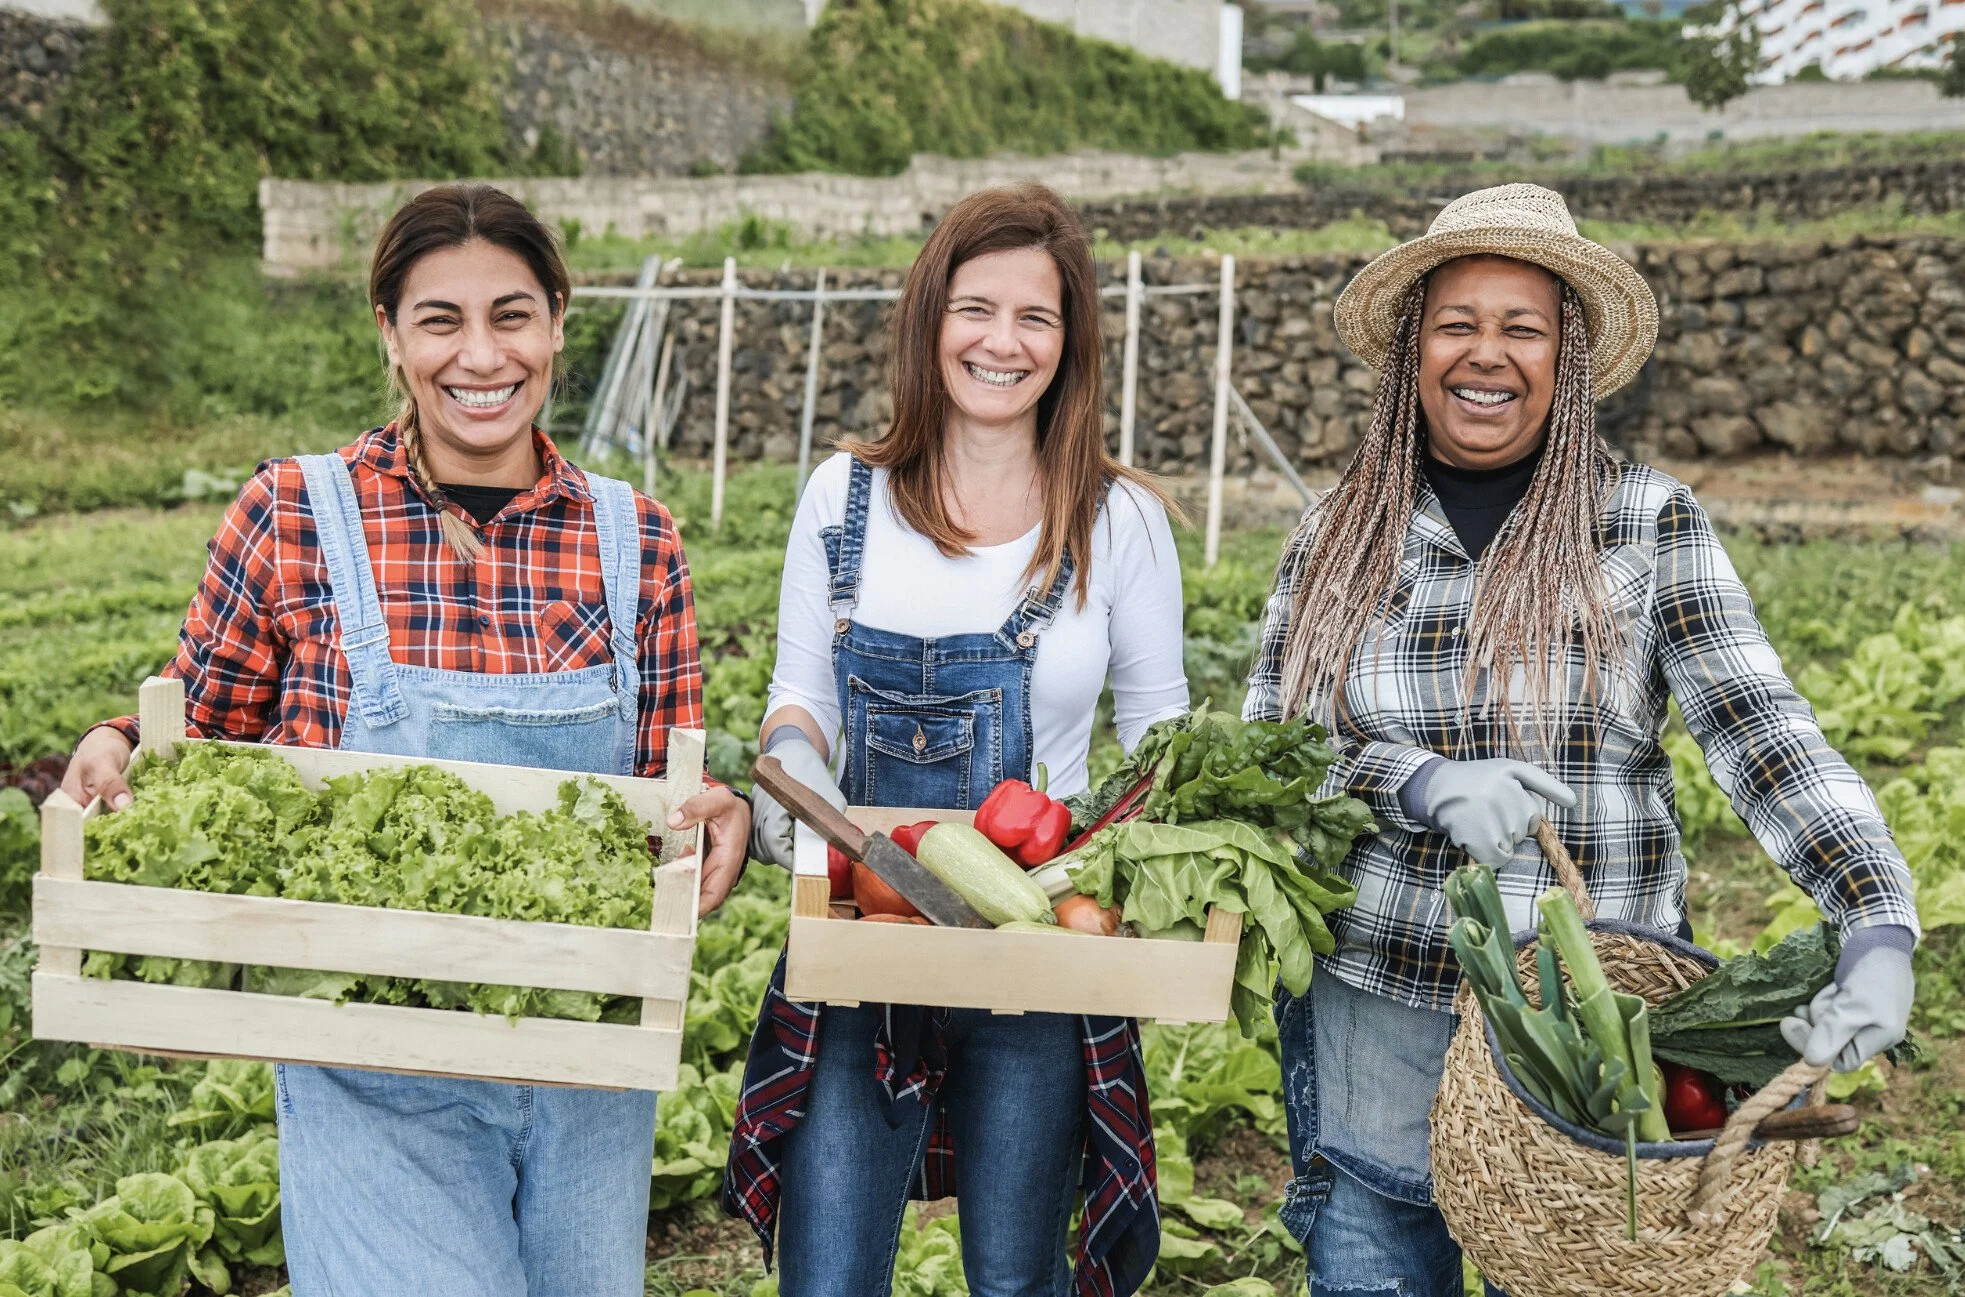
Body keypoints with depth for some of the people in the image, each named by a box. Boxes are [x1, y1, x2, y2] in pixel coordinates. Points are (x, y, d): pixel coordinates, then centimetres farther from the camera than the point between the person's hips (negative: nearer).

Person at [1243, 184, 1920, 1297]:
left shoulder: (1651, 524, -3)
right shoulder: (1341, 534, 3)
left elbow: (1761, 728, -12)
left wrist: (1882, 925, -25)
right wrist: (1432, 784, -19)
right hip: (1377, 1018, 1)